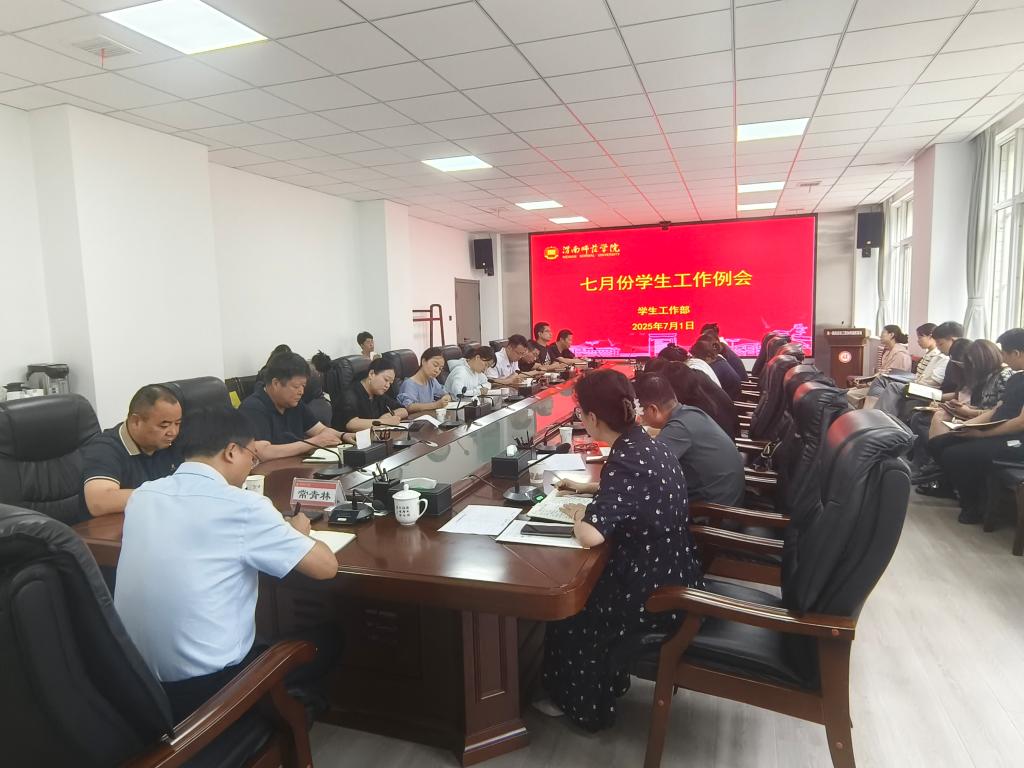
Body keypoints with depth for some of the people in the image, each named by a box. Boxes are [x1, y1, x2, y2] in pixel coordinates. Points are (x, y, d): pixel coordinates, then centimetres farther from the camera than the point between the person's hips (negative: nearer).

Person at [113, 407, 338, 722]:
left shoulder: (142, 495, 1)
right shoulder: (241, 506, -19)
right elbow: (326, 566, -15)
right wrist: (298, 532, 8)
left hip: (137, 685, 7)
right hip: (206, 689, -7)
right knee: (325, 640, 17)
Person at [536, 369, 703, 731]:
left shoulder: (626, 460, -28)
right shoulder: (646, 443, 0)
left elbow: (590, 535, -37)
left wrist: (578, 513, -15)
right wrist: (585, 488, 21)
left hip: (656, 595, -8)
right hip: (674, 578, 8)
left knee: (570, 613, 10)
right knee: (585, 595, 23)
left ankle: (585, 705, 32)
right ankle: (606, 681, 41)